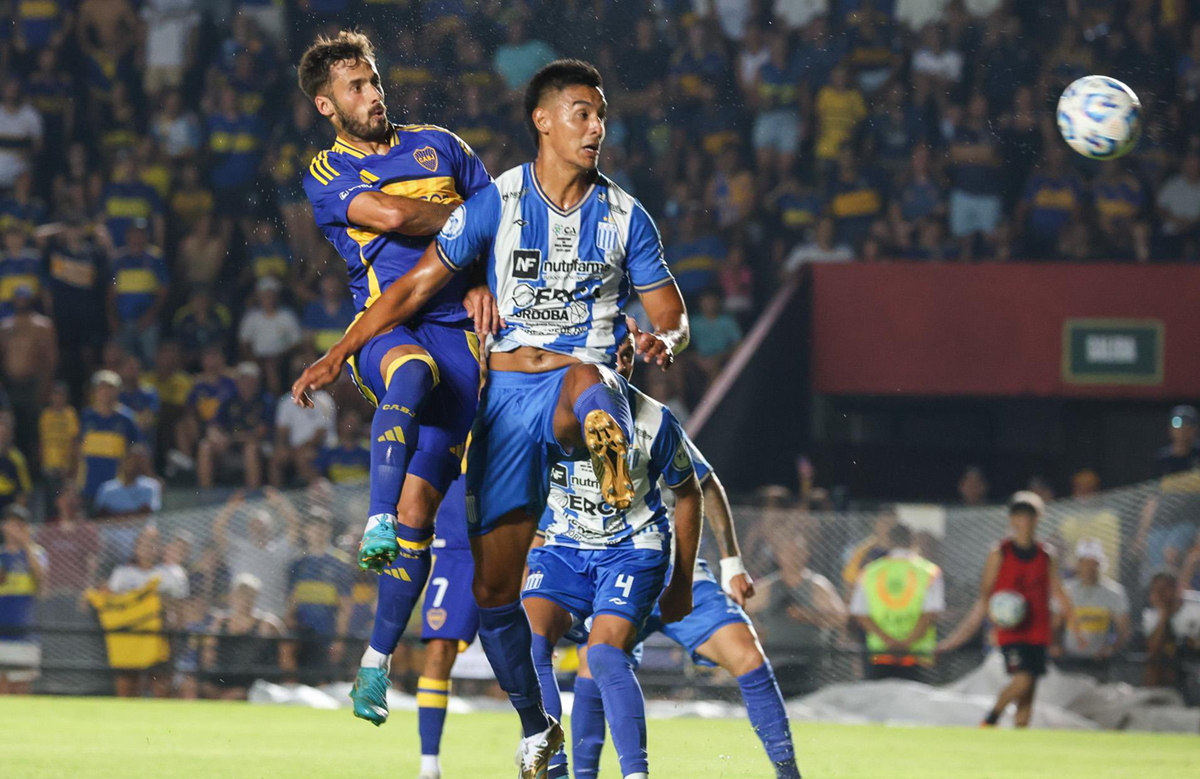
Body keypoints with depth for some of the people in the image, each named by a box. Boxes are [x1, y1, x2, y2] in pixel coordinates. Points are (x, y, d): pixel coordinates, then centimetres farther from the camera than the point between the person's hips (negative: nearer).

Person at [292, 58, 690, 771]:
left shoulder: (625, 217, 5)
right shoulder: (495, 204, 3)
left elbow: (672, 316, 7)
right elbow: (417, 287, 7)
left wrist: (665, 342, -18)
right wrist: (340, 354, 0)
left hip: (587, 381, -1)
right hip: (506, 389, 1)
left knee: (585, 380, -43)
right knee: (494, 586, 0)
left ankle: (614, 464, -75)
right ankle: (536, 726, 18)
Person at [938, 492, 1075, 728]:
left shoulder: (1045, 555, 10)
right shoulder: (999, 554, 0)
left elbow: (1058, 593, 14)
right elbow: (985, 595, 0)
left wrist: (1072, 620, 6)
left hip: (1038, 631, 4)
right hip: (1011, 631, -4)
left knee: (1029, 691, 1)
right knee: (1022, 680, -18)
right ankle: (990, 721, 2)